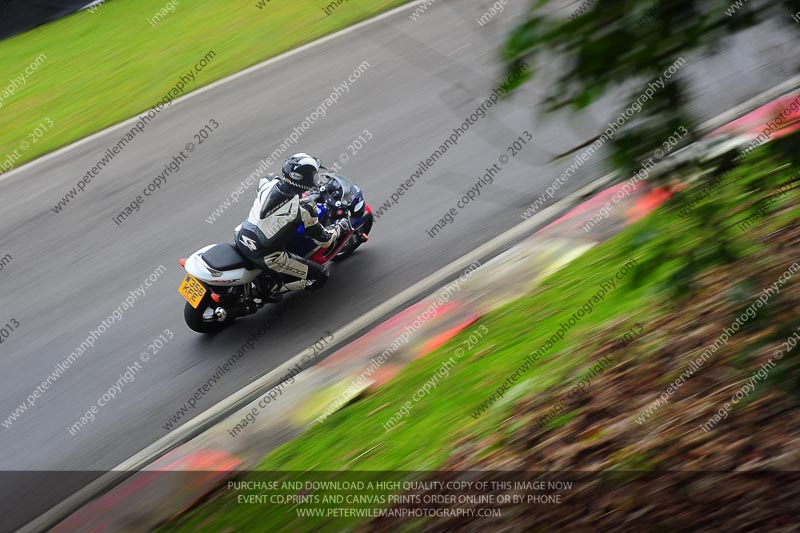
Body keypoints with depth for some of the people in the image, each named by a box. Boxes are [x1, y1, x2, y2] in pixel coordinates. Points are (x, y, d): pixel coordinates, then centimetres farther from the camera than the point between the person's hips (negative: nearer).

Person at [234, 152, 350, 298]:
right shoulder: (304, 207, -19)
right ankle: (273, 288, -2)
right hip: (266, 257, -6)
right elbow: (324, 240, -9)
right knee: (321, 277, 3)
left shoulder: (268, 183, -5)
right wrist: (341, 227, 10)